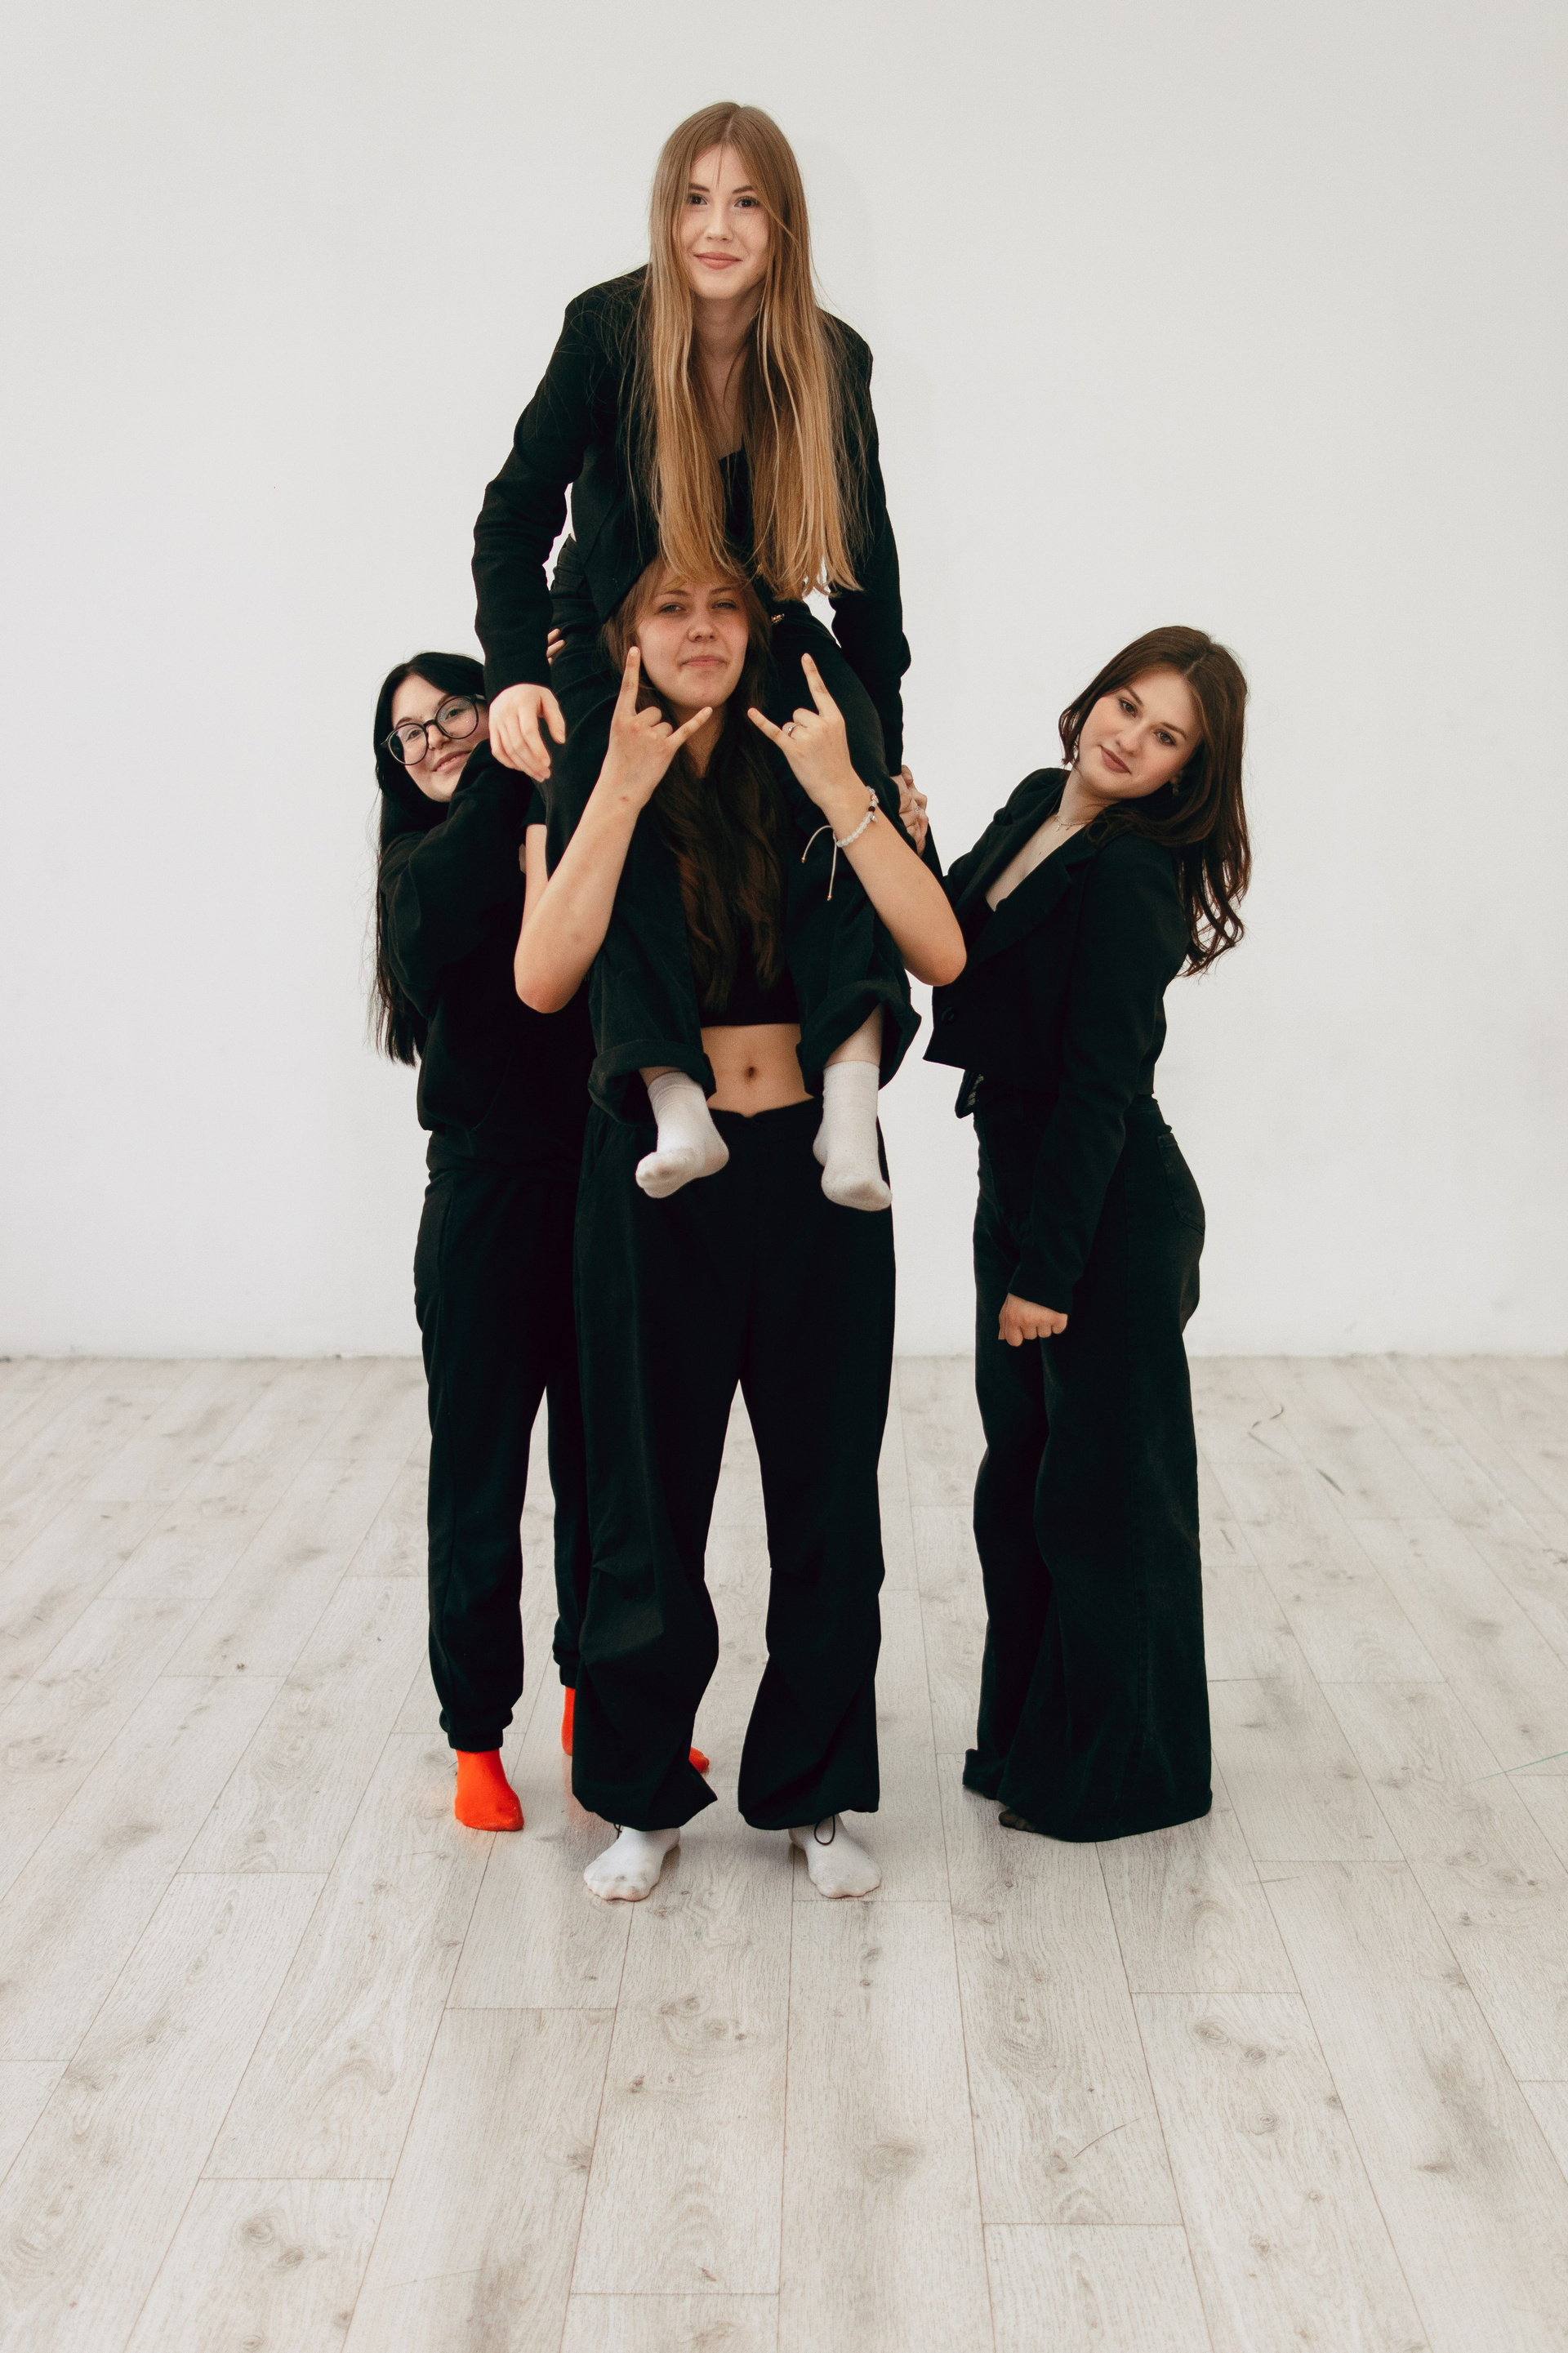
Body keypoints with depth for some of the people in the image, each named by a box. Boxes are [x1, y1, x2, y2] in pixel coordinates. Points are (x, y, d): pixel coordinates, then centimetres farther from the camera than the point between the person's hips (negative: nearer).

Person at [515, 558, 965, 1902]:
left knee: (827, 1500, 10)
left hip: (817, 1175, 1)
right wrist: (623, 786, -18)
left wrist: (841, 794, -17)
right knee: (649, 1500, 9)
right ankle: (644, 1797, 28)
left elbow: (942, 955, -10)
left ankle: (812, 1791, 29)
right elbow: (544, 979, -16)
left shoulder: (809, 773, 3)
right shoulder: (586, 789, 2)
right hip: (655, 1178, -1)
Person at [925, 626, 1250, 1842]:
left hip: (1109, 1213, -9)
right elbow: (955, 948, 14)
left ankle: (1114, 1774, 20)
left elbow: (1100, 1088, -20)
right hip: (1017, 1183, 9)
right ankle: (1027, 1737, 33)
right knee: (1019, 1475, 17)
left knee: (1101, 1489, 3)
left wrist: (1049, 1269, -20)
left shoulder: (1132, 876, -19)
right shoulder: (1032, 808, 6)